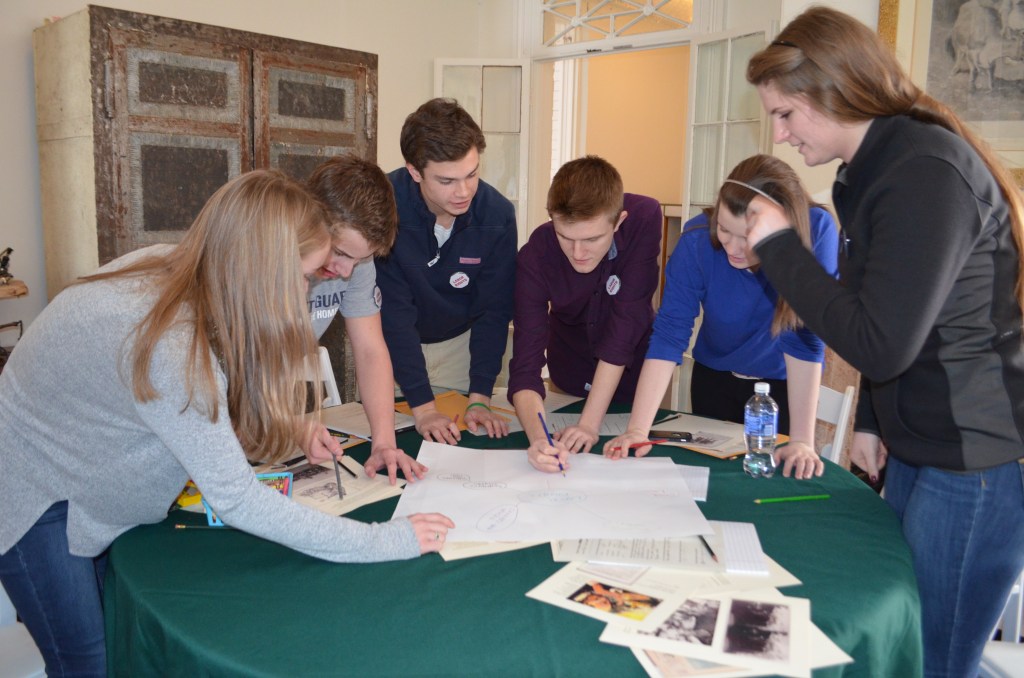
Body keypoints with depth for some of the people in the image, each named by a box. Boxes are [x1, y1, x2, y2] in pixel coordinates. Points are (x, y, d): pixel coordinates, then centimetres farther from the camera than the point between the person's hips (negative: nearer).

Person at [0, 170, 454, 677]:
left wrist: (286, 426, -11)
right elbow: (237, 501, -34)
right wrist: (386, 542, -31)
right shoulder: (168, 346, -39)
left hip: (93, 481, 8)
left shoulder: (168, 266, -14)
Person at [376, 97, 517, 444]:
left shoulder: (497, 214, -20)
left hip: (460, 342, 2)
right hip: (392, 345, -1)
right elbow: (392, 313, -26)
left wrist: (480, 398, -19)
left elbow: (494, 310, -13)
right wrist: (422, 406, -29)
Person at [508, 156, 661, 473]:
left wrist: (590, 422, -32)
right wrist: (538, 438, -51)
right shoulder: (535, 257, -29)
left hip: (632, 372, 0)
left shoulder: (644, 218, -31)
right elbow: (526, 362, -33)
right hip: (570, 379, 1)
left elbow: (625, 324, -31)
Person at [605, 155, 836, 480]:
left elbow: (805, 340, -29)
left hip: (785, 384, -1)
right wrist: (637, 430, -36)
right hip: (715, 377, 1)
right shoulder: (698, 238, -27)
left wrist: (802, 441, -32)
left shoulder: (817, 232, -30)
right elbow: (668, 335, -29)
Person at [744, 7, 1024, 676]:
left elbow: (879, 345, -26)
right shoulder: (878, 168, 11)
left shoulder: (926, 173, -21)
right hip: (919, 446, 10)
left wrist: (779, 247, -18)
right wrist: (870, 419, 18)